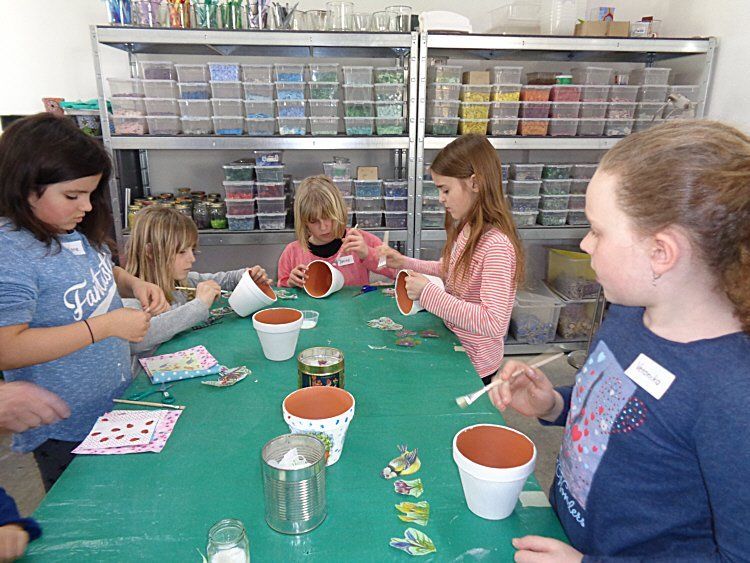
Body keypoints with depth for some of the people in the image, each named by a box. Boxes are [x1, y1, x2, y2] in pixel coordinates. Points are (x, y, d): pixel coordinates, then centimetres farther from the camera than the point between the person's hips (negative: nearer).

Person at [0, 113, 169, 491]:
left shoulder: (75, 231, 0)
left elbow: (103, 273, 18)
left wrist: (133, 284, -4)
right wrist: (105, 325, -30)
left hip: (114, 406, 8)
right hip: (65, 434, -7)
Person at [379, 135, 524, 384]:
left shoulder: (496, 244, -27)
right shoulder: (467, 229, 0)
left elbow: (494, 323, -32)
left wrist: (428, 293, -30)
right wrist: (404, 263, 3)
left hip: (473, 365, -7)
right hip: (452, 346, 7)